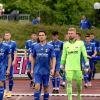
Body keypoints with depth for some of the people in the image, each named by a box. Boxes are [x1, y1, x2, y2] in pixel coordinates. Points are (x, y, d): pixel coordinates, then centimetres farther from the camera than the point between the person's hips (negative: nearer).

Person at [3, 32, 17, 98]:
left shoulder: (13, 43, 1)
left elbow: (15, 53, 0)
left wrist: (14, 61, -11)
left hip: (10, 62, -3)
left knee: (10, 77, 0)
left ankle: (10, 92, 6)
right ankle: (5, 90, 17)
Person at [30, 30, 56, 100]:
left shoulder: (50, 47, -1)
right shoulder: (35, 46, 5)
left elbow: (53, 58, -2)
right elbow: (33, 58, 12)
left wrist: (53, 68, -12)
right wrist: (32, 69, 11)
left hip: (46, 71, 0)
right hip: (37, 70, 1)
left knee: (46, 87, 7)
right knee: (37, 86, -9)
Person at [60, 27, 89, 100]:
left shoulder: (80, 43, 2)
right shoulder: (66, 44, 7)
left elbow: (84, 54, 1)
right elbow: (63, 55, 12)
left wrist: (87, 63, -5)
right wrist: (62, 65, 11)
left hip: (78, 67, 0)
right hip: (68, 67, 0)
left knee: (79, 82, 9)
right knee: (69, 83, -6)